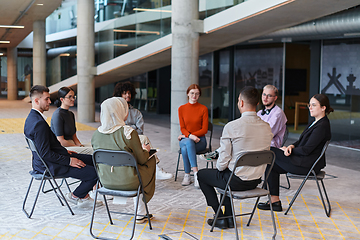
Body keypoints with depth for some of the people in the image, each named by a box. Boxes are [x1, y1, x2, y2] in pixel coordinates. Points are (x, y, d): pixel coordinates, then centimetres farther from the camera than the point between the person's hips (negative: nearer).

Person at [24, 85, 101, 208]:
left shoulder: (32, 118, 9)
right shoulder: (39, 123, -25)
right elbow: (45, 153, -26)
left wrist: (65, 152, 12)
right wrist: (69, 160, -19)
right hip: (50, 166, -11)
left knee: (93, 160, 15)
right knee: (95, 173, -13)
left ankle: (83, 195, 19)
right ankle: (75, 196, 10)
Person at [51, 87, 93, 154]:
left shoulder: (71, 114, 16)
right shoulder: (58, 115, -12)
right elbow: (61, 141, -16)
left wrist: (81, 145, 0)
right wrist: (79, 147, -13)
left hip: (71, 145, 9)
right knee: (92, 150, -26)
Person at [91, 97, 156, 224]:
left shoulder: (97, 134, -5)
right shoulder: (129, 132, -21)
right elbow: (141, 159, -12)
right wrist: (146, 150, 12)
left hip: (106, 180, 6)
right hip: (127, 182, -6)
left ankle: (140, 213, 35)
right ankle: (141, 213, 30)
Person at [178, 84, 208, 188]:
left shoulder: (203, 109, -1)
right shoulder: (181, 108, 6)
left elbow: (204, 129, -4)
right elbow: (182, 128, 3)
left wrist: (185, 135, -11)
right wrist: (190, 136, -21)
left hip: (199, 140, -2)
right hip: (185, 139, 2)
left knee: (185, 148, -34)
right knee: (189, 143, -36)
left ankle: (187, 175, -30)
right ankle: (195, 172, -35)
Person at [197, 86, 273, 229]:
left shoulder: (231, 127, -21)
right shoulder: (267, 128, -2)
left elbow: (223, 160, -18)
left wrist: (219, 167, 6)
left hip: (237, 181, -6)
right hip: (257, 180, 6)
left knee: (202, 175, 20)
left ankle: (221, 218, 19)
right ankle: (229, 217, 32)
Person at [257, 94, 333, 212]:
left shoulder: (322, 126, -21)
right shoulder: (316, 122, 12)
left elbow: (306, 150, -23)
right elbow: (301, 141, 16)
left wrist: (288, 150, -9)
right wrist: (292, 146, -5)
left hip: (308, 165, -10)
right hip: (305, 162, 10)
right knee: (273, 166, 6)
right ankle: (275, 201, 9)